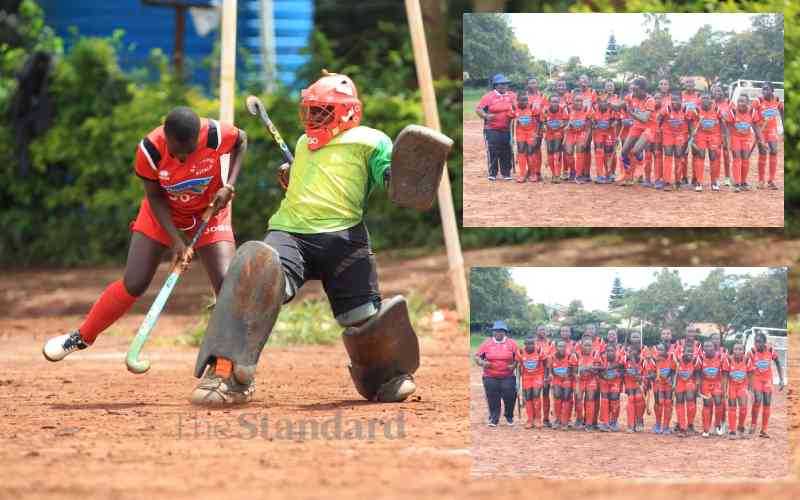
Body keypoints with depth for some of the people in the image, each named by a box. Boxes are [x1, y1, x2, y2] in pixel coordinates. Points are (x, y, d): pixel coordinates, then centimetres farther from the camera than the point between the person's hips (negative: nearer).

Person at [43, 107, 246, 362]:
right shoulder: (149, 149, -32)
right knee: (133, 284, -4)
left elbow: (241, 140, -6)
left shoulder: (217, 135, -32)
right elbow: (155, 198, -17)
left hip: (209, 211, 0)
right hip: (164, 213, 0)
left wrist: (229, 186, -18)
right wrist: (176, 241, -26)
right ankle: (82, 336, 18)